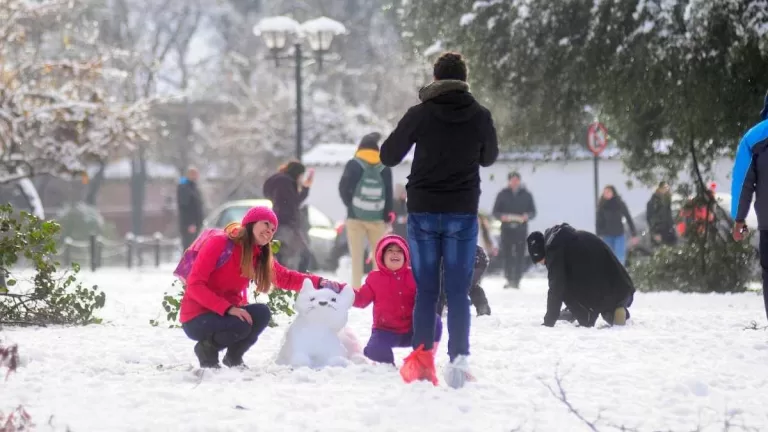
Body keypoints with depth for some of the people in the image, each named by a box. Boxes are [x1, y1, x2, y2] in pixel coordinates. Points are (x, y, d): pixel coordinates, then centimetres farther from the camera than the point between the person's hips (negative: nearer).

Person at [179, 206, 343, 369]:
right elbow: (195, 285, -22)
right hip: (197, 318, -7)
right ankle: (206, 350, -3)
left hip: (226, 314, 7)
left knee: (261, 313, -21)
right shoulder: (218, 243, -18)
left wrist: (319, 283, -12)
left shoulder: (260, 256, 3)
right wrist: (228, 308, -31)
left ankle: (233, 357, 3)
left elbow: (285, 278, 5)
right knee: (241, 325, -32)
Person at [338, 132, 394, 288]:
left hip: (356, 217, -2)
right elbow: (389, 193, 2)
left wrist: (351, 205, 7)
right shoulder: (384, 167, 4)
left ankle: (356, 289, -5)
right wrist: (387, 216, 6)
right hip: (377, 218, 2)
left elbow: (343, 187, -7)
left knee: (357, 255, 0)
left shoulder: (354, 164, -2)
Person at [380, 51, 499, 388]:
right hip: (463, 214, 0)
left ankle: (422, 357, -2)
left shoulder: (419, 115, -6)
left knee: (425, 291, 6)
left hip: (423, 212, 0)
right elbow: (489, 158, 15)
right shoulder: (480, 117, -2)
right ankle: (459, 360, -6)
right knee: (458, 293, 3)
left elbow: (388, 156, 1)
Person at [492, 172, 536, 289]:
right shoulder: (503, 194, 10)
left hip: (521, 229, 0)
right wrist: (502, 216, -11)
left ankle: (517, 280, -4)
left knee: (520, 255, -7)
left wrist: (527, 216, -9)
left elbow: (533, 212, 13)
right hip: (506, 229, 0)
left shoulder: (526, 195, 11)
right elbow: (495, 212, 10)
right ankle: (509, 280, 5)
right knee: (507, 254, -4)